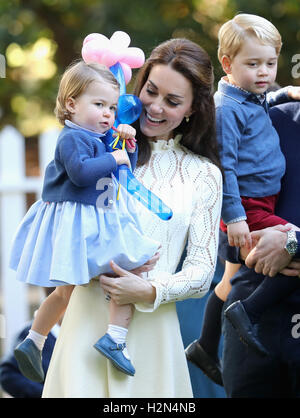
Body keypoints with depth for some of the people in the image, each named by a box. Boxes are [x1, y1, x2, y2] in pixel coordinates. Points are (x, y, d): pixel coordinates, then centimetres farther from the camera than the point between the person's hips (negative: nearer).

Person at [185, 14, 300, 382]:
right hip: (248, 208, -10)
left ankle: (206, 348, 34)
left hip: (258, 206, 10)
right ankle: (250, 311, -16)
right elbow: (223, 166, -20)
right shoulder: (226, 109, -16)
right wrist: (234, 216, -24)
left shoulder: (253, 100, 12)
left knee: (233, 280, 20)